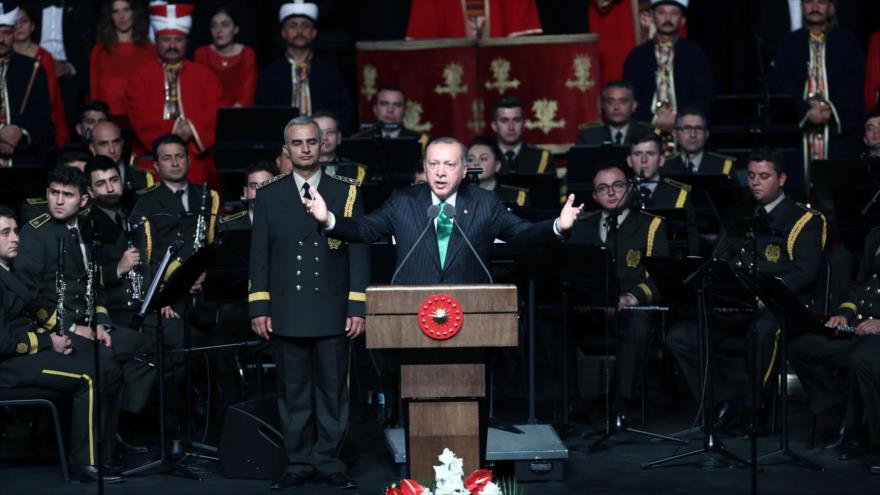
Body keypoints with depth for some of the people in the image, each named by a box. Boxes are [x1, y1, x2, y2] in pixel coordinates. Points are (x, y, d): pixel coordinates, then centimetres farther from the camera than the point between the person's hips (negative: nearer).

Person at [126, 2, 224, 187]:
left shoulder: (204, 75, 12)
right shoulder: (140, 77, 8)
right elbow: (142, 118, -4)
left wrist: (193, 128, -14)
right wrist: (172, 131, -14)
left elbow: (216, 112, 1)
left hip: (196, 164, 1)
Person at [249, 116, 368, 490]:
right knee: (293, 392, 5)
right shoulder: (268, 196, 8)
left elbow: (358, 253, 3)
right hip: (286, 314, 1)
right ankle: (298, 462, 13)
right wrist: (258, 308, 1)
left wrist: (357, 308, -3)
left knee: (332, 389, 3)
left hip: (332, 313, -1)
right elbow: (259, 256, 8)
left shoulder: (346, 192, 5)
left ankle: (328, 461, 12)